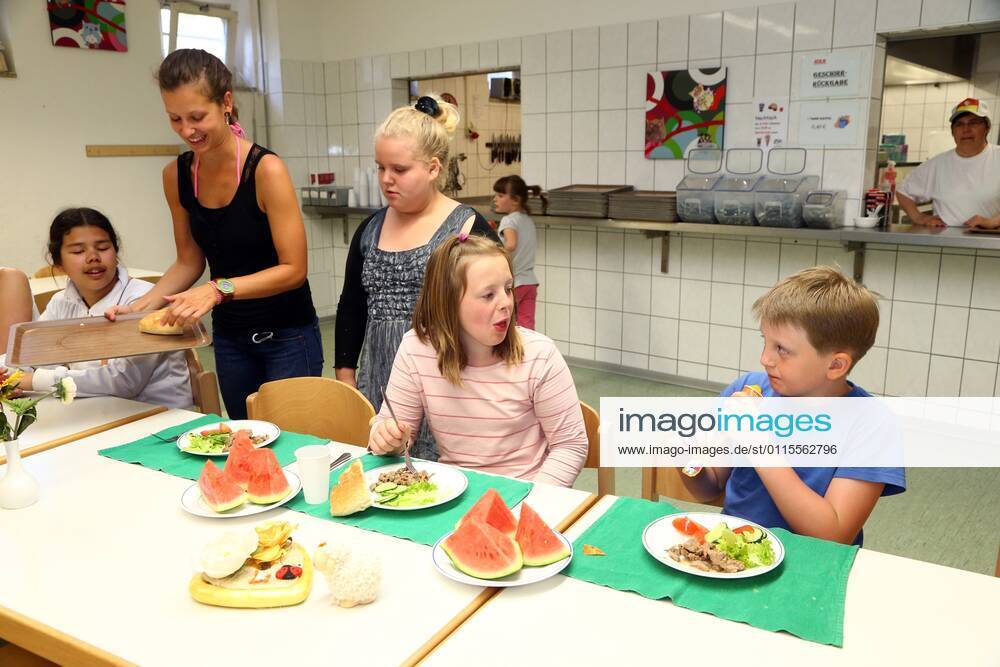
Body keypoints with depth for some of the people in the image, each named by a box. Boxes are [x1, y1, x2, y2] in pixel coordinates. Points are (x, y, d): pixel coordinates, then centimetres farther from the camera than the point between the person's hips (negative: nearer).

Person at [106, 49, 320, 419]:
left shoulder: (266, 169, -17)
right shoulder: (176, 175, 0)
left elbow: (293, 269, -17)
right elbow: (189, 261, 10)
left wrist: (219, 289, -27)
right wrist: (143, 304, -4)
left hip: (287, 336, -5)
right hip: (229, 336, 5)